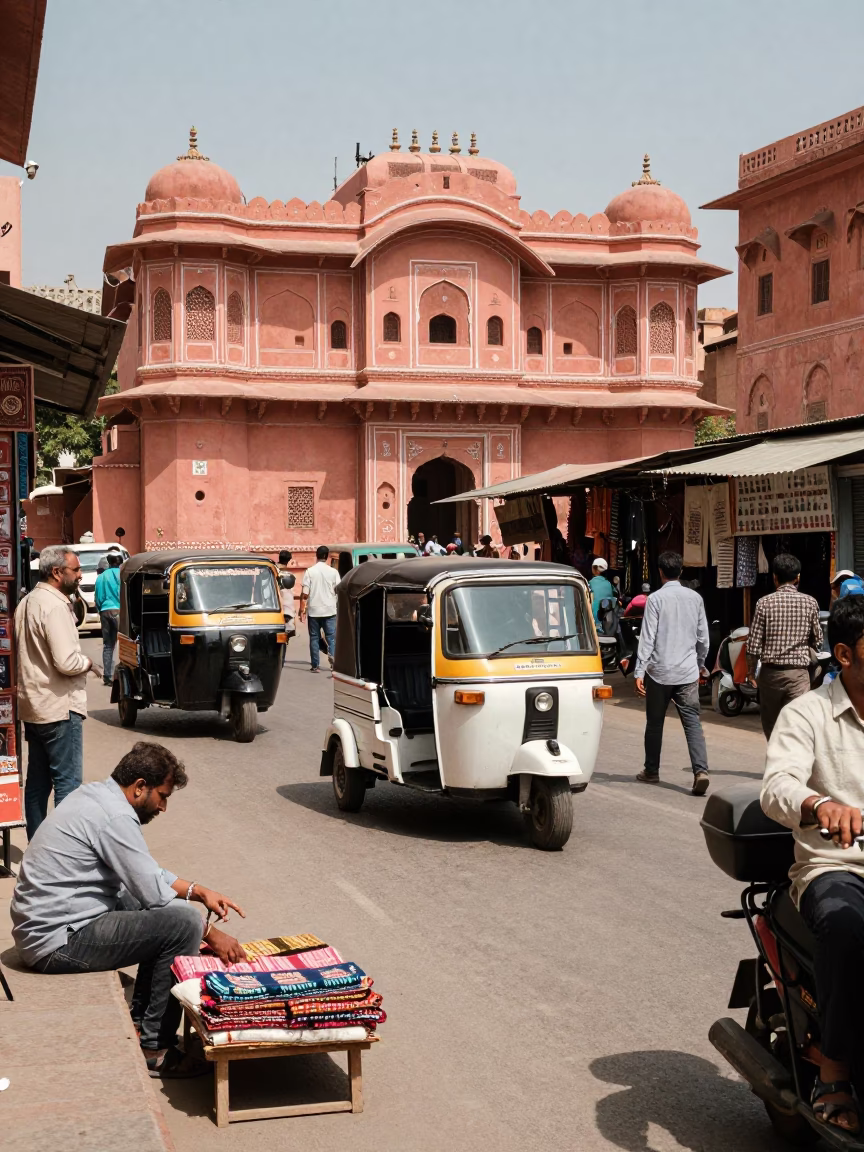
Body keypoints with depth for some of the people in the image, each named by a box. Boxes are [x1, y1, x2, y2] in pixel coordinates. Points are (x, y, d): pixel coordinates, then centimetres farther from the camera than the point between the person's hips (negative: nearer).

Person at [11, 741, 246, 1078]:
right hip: (57, 942, -11)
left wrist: (199, 891, 14)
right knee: (182, 921, -18)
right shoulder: (115, 817, -19)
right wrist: (211, 935, -6)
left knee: (162, 910, 18)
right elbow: (154, 892, -17)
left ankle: (141, 1020, 21)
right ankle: (155, 1048, -8)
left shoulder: (96, 796, 11)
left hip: (43, 924, 11)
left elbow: (147, 873, 22)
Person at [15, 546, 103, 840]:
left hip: (33, 707, 10)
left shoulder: (27, 602, 12)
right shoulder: (54, 606, -18)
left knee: (37, 781, 13)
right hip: (59, 708, -10)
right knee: (67, 782, -5)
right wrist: (89, 663, -6)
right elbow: (67, 662, -25)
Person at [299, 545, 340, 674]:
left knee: (314, 637, 8)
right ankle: (332, 654, -23)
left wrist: (302, 609, 1)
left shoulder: (310, 571, -4)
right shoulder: (333, 572, -2)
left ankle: (315, 665, 7)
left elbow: (304, 593, -7)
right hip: (329, 610, 0)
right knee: (331, 636, 4)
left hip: (314, 610, 0)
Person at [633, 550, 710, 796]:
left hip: (659, 672, -2)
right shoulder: (695, 598, 5)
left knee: (654, 723, 12)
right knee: (692, 722, -2)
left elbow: (647, 637, -11)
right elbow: (703, 637, 11)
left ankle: (651, 771, 24)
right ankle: (700, 770, -18)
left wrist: (639, 671, -11)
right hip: (687, 673, 2)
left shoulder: (656, 599, -7)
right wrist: (701, 664, 25)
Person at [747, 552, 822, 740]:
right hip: (798, 673, -1)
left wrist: (750, 671, 9)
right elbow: (817, 641, 5)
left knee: (770, 725, 18)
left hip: (771, 672, 1)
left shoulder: (765, 603, -3)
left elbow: (754, 643, -4)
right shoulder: (810, 603, -1)